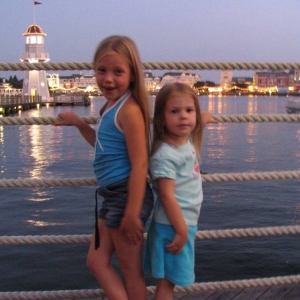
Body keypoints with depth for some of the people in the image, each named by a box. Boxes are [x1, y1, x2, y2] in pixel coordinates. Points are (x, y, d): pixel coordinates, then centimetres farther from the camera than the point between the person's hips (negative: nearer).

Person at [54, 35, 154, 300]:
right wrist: (80, 124, 16)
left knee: (131, 269, 7)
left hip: (127, 195, -10)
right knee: (97, 261, 17)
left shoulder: (129, 110, -19)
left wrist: (132, 213, -23)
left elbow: (140, 164, -22)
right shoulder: (111, 106, 9)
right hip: (111, 195, 10)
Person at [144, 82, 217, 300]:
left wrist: (203, 120, 32)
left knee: (170, 279, 19)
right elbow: (167, 196, -24)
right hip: (173, 227, -8)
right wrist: (182, 231, -21)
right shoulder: (165, 155, -23)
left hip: (186, 224, 8)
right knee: (167, 281, 3)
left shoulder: (187, 142, 3)